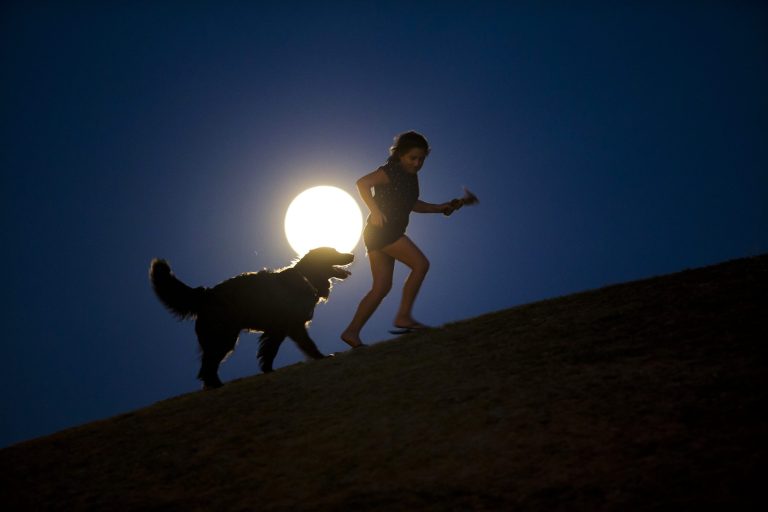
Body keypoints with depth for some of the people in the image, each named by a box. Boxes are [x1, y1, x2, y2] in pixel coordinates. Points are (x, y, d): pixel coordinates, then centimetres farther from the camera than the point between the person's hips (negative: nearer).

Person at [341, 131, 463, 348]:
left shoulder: (410, 176, 18)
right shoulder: (391, 171, -9)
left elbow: (413, 204, 30)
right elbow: (362, 183, -20)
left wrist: (440, 207, 19)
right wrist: (375, 211, -26)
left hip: (385, 233, 9)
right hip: (381, 230, -9)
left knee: (381, 287, 5)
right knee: (420, 263, -14)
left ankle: (352, 332, 4)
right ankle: (403, 316, -12)